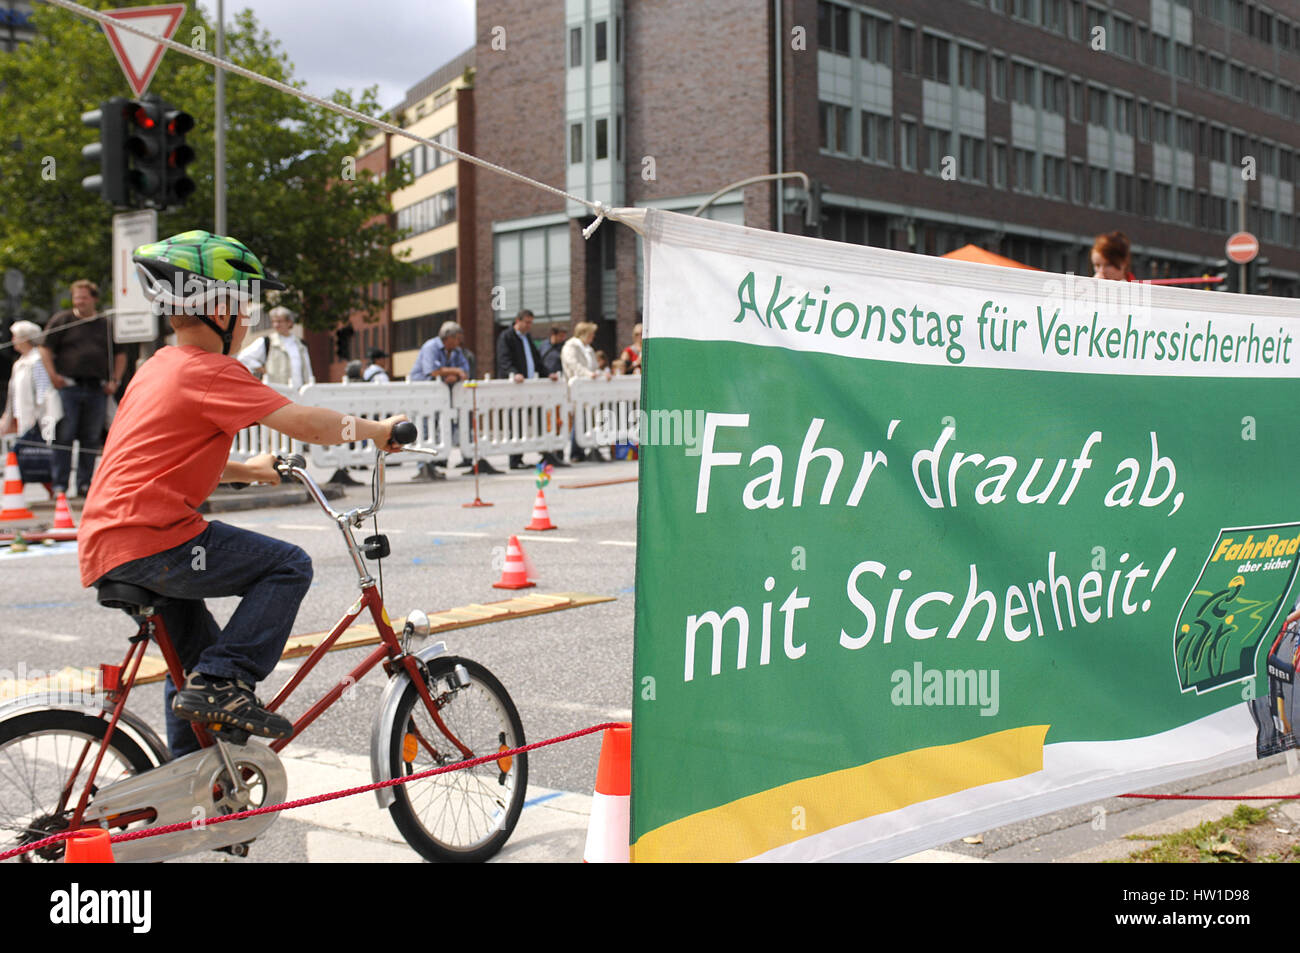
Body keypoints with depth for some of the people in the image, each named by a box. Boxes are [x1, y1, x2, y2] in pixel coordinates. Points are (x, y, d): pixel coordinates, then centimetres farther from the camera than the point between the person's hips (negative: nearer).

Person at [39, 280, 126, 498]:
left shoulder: (106, 325, 15)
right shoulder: (61, 321, 8)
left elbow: (120, 355, 20)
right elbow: (45, 349, 5)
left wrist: (114, 380, 9)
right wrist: (53, 375, -6)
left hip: (97, 390, 3)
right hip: (68, 388, -2)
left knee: (91, 438, 4)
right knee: (64, 437, -6)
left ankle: (84, 484, 9)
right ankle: (60, 485, -3)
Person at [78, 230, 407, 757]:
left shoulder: (157, 368, 20)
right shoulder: (210, 371, -10)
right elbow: (304, 422, -16)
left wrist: (245, 470, 35)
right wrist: (375, 429, -2)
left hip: (103, 548, 10)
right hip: (150, 540, -10)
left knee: (197, 661, 23)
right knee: (288, 565, -9)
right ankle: (222, 684, -12)